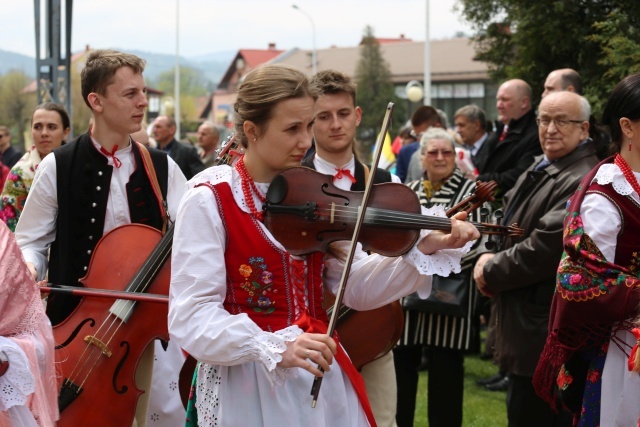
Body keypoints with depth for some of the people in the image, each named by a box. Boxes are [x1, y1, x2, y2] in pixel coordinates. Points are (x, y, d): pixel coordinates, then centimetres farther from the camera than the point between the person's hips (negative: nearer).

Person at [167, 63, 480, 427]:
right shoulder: (210, 200, -12)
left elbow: (355, 285, 2)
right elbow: (192, 316, -19)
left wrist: (424, 248, -12)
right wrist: (275, 349, -32)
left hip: (322, 377, 5)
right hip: (250, 387, -5)